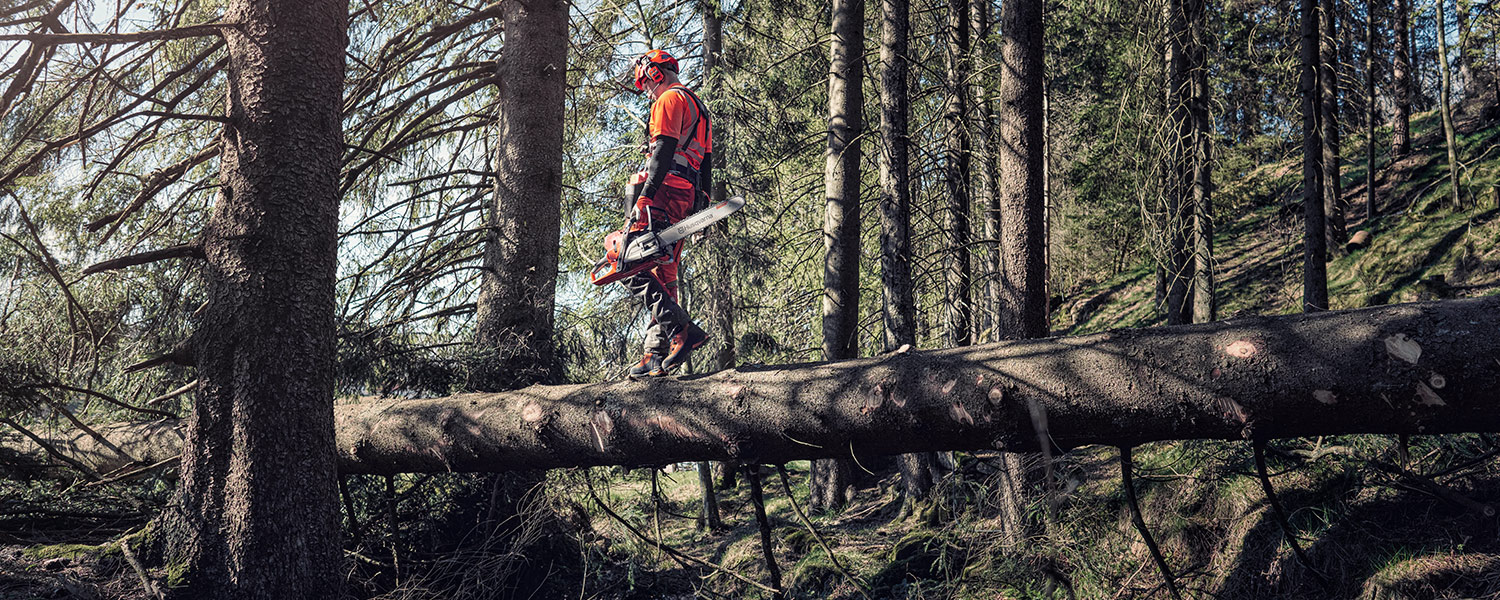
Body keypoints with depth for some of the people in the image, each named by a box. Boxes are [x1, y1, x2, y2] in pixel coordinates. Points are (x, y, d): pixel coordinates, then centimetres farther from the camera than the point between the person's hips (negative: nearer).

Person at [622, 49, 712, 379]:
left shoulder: (670, 99, -1)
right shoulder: (699, 108, 28)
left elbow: (664, 150, -15)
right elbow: (706, 163, 25)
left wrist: (644, 196, -22)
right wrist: (703, 207, 23)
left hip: (665, 190, -10)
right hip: (688, 198, 10)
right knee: (663, 275, 7)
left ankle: (682, 328, -26)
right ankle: (657, 354, 2)